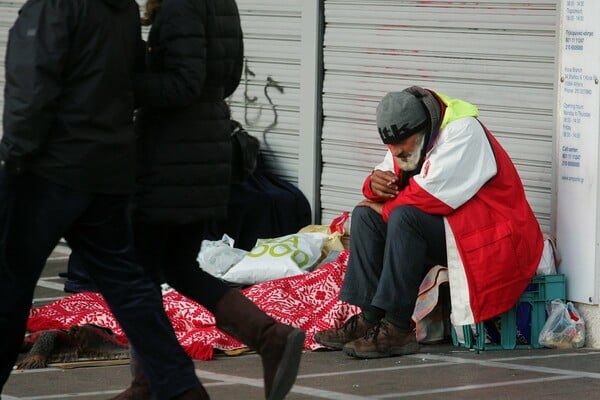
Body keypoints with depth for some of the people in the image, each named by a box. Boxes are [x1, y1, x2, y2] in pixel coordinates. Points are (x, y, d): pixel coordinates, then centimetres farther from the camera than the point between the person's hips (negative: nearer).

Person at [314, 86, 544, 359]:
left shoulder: (463, 132, -18)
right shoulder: (408, 141, 9)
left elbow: (433, 193, -26)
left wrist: (386, 208, -11)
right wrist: (375, 183, -10)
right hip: (444, 229, 9)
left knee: (404, 217, -29)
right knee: (365, 216, 1)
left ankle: (397, 329, -28)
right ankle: (369, 319, -10)